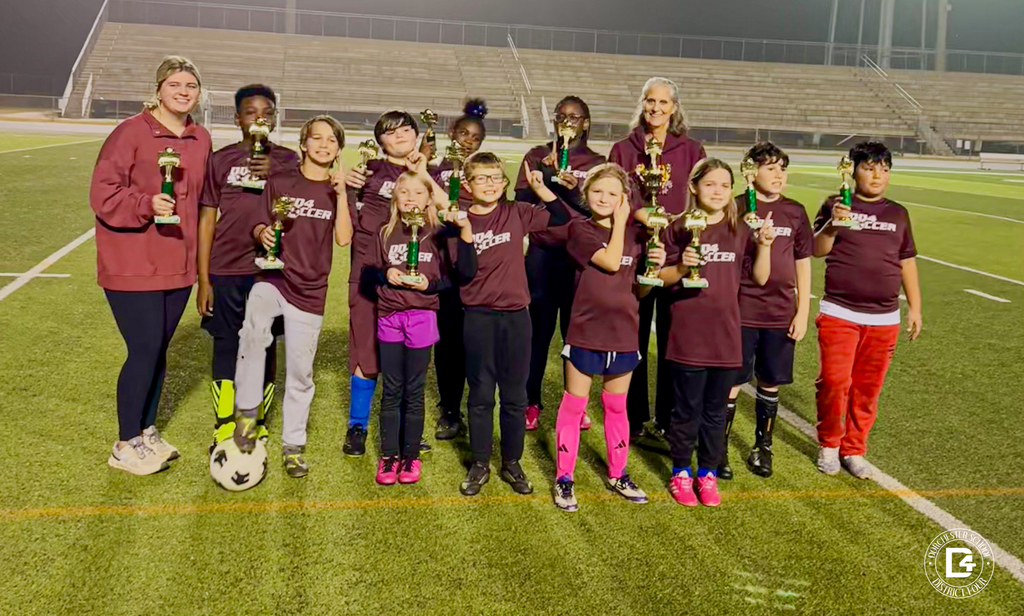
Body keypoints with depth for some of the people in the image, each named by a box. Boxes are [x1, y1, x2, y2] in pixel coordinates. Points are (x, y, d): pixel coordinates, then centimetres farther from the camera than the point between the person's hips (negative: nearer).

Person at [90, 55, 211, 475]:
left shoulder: (201, 140, 8)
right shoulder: (130, 133, -10)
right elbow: (102, 194, -13)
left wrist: (200, 254, 12)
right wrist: (147, 204, -28)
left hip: (178, 265, 6)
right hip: (132, 265, -6)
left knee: (158, 350, 13)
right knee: (145, 351, -4)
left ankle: (146, 432, 29)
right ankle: (125, 445, 13)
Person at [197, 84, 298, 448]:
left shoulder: (288, 161, 5)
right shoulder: (220, 160, 3)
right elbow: (206, 220, 3)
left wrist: (276, 176, -19)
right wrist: (203, 279, -1)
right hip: (225, 270, 0)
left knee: (264, 347, 7)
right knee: (226, 346, 5)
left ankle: (258, 425, 22)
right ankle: (225, 427, 18)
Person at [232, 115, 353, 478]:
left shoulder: (338, 191, 5)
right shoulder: (280, 182, 3)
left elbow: (344, 238, -8)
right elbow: (260, 227, 4)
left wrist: (340, 194, -13)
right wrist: (263, 233, -18)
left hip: (310, 288, 1)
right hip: (274, 277, -1)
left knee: (300, 371, 5)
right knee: (254, 328, -33)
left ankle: (293, 445, 22)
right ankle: (247, 411, -17)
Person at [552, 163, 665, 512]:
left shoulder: (636, 235, 6)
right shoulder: (580, 230, -5)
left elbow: (639, 291, 9)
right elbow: (610, 262, -19)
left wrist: (656, 266, -9)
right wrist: (618, 223, -10)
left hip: (623, 333, 4)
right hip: (585, 332, -4)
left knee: (617, 407, 16)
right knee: (573, 405, 5)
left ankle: (617, 475, 29)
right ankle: (564, 478, 16)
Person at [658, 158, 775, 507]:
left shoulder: (740, 232, 6)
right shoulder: (680, 229, -3)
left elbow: (760, 278, 6)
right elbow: (661, 277, -1)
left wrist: (764, 245, -9)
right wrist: (682, 267, -20)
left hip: (726, 335, 3)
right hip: (688, 335, -3)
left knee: (716, 411, 12)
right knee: (687, 410, 7)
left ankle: (707, 474, 26)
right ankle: (680, 473, 22)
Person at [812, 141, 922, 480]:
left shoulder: (898, 213, 13)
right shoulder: (836, 205, 3)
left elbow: (907, 261, 17)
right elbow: (818, 250, -6)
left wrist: (915, 308, 14)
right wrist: (831, 225, -25)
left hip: (884, 318, 3)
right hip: (839, 313, -3)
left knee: (868, 389, 6)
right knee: (834, 382, -9)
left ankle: (854, 450, 22)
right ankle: (828, 444, 14)